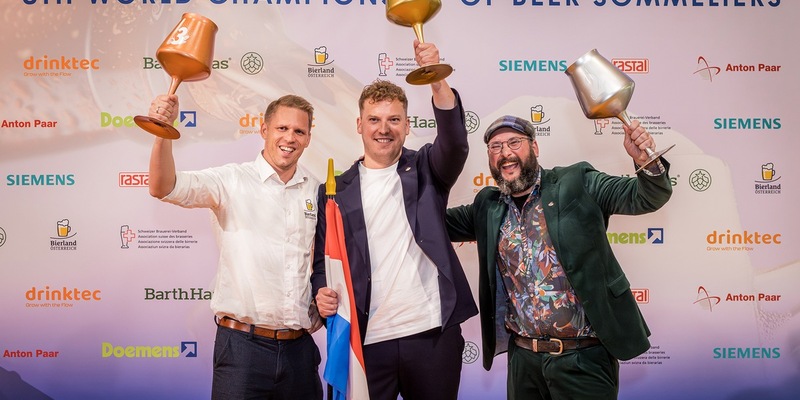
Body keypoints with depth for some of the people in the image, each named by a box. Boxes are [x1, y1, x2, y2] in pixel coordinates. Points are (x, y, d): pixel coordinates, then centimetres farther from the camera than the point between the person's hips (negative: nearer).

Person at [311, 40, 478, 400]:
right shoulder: (336, 190, 6)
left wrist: (437, 79, -29)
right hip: (367, 339, 0)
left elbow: (455, 143, -15)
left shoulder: (425, 172, 5)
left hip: (433, 334, 0)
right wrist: (321, 293, -12)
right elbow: (323, 259, 8)